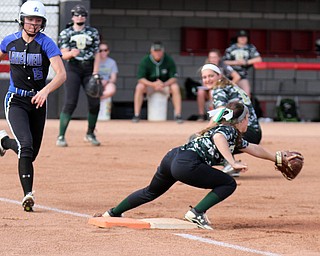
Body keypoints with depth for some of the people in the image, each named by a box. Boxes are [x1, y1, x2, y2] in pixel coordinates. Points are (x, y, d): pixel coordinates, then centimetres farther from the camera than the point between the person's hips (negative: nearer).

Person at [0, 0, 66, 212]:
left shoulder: (47, 44, -10)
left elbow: (61, 74, -21)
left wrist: (45, 91, -39)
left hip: (38, 101, 1)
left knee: (31, 153, 11)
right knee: (26, 146, -22)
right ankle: (28, 194, -19)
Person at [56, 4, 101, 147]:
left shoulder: (93, 32, 9)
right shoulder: (66, 33, 3)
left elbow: (97, 54, 7)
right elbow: (63, 55, -4)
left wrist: (95, 73, -4)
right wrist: (71, 53, -28)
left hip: (89, 69, 3)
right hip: (73, 69, -3)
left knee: (95, 103, -2)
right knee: (70, 102, -15)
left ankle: (90, 134, 19)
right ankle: (61, 136, -11)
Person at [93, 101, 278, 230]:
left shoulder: (237, 139, 29)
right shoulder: (229, 130, 1)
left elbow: (254, 149, 41)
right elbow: (219, 138, -23)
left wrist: (277, 158, 50)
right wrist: (233, 163, -27)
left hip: (171, 158, 10)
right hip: (187, 164, -10)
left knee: (151, 192, 30)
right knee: (229, 184, -1)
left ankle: (112, 213, 36)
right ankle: (197, 213, -9)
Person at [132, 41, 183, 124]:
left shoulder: (169, 60, -14)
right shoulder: (145, 61, -15)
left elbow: (173, 78, -14)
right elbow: (141, 79, -18)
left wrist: (164, 84, -34)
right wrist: (152, 84, -36)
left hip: (166, 83, 0)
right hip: (149, 83, 0)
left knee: (175, 87, -30)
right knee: (139, 87, -30)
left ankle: (178, 115, -29)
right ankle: (136, 115, -28)